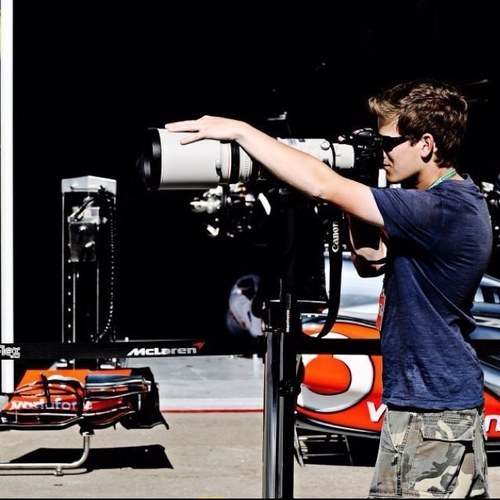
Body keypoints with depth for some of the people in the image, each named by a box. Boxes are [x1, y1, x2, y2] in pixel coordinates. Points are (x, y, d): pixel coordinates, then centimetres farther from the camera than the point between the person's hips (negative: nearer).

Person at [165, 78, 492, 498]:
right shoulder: (456, 200, 11)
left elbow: (323, 186, -25)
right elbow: (372, 262, 15)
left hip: (430, 414, -10)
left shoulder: (444, 211, -22)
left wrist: (240, 130, -17)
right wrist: (358, 188, 0)